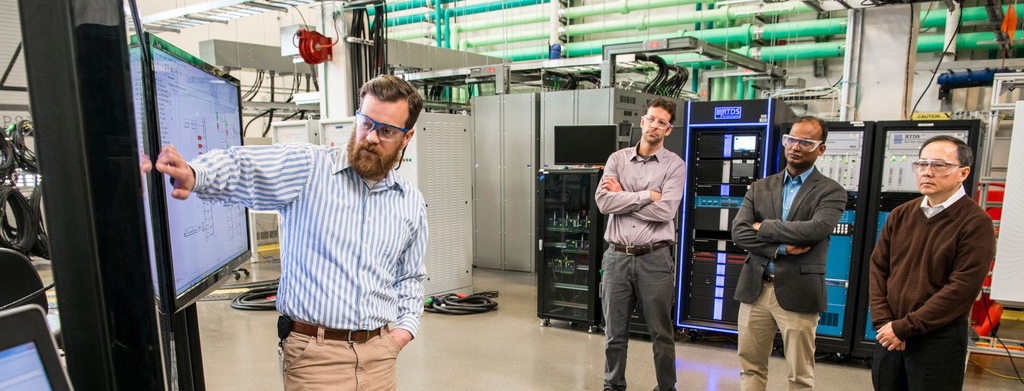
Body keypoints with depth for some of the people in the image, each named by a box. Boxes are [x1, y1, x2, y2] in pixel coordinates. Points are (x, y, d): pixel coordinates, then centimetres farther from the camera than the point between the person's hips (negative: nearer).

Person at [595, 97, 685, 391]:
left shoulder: (675, 165, -1)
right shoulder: (617, 159, 6)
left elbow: (665, 211, -15)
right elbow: (603, 202, -8)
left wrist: (621, 196, -8)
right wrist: (647, 195, -12)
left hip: (654, 258, -2)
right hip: (617, 257, 2)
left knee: (661, 333, 10)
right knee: (614, 332, 13)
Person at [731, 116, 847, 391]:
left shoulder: (831, 192, 0)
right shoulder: (760, 188, 9)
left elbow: (816, 229, -19)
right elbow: (738, 232, -2)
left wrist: (764, 227, -9)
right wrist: (781, 248, -14)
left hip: (798, 294, -3)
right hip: (755, 290, 3)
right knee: (750, 367, 11)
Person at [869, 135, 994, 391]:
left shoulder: (976, 223, -10)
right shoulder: (900, 215, 5)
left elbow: (962, 289, -16)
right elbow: (878, 268, 5)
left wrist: (904, 328, -15)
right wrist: (883, 322, -6)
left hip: (939, 339, -4)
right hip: (891, 334, 4)